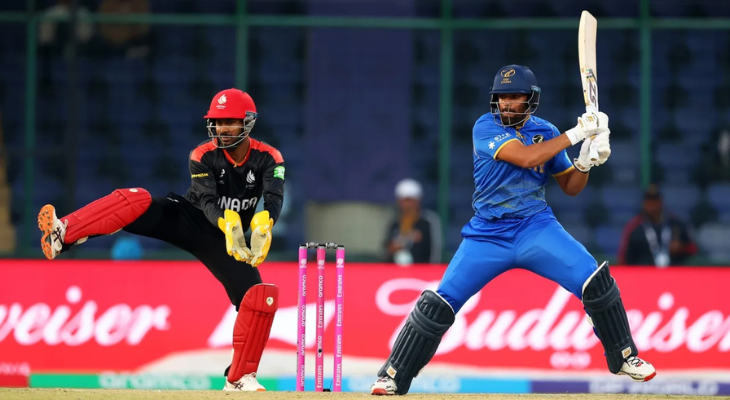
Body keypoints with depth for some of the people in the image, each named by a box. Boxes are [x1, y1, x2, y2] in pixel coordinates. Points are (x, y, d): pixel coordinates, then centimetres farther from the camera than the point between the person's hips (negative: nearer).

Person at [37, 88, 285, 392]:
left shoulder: (268, 159, -10)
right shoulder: (203, 157, -12)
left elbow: (274, 197, -28)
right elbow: (207, 201, -27)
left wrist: (262, 225, -51)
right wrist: (229, 224, -49)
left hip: (220, 241, 2)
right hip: (185, 219, -2)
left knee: (259, 296, -16)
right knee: (137, 201, -29)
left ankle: (240, 377, -4)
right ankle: (62, 234, -42)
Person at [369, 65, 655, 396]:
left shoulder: (545, 132, 4)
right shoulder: (486, 127, -9)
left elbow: (570, 187, 10)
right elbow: (526, 157, -24)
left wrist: (587, 159, -11)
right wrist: (576, 133, -21)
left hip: (536, 228, 2)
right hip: (488, 233, -2)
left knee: (596, 281, -15)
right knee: (440, 303, -10)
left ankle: (623, 358, 4)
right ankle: (393, 376, 3)